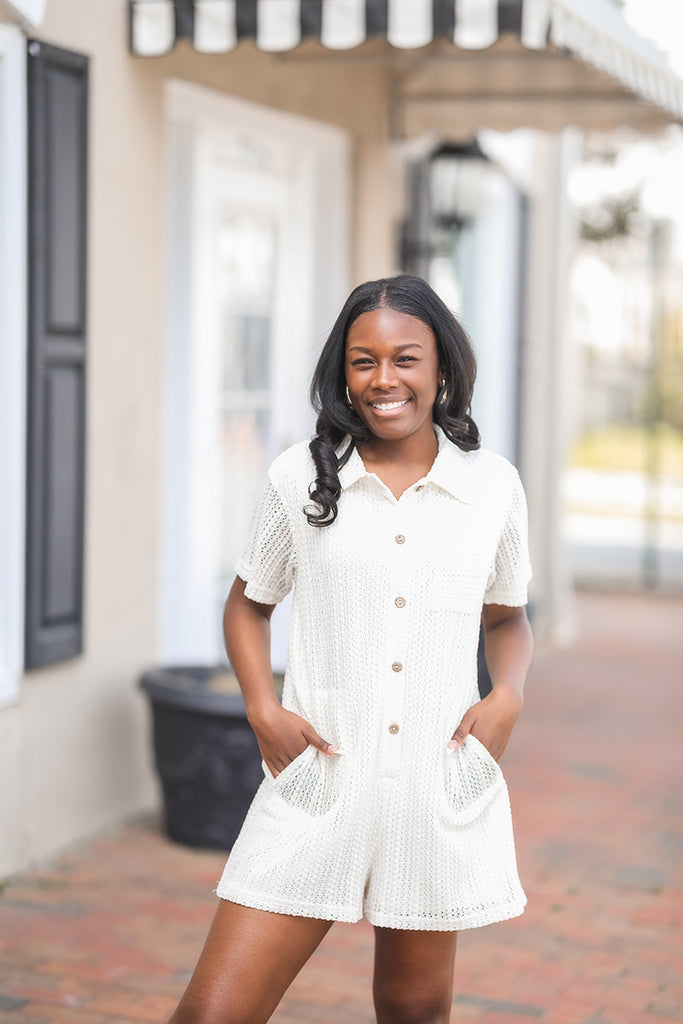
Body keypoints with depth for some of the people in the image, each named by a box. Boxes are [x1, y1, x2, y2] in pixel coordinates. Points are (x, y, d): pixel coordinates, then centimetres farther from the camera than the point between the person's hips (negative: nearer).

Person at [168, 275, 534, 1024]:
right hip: (318, 786, -1)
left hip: (441, 787, 1)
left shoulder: (493, 486, 2)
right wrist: (262, 708, -3)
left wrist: (508, 693, -3)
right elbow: (249, 602, 13)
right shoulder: (299, 479, -1)